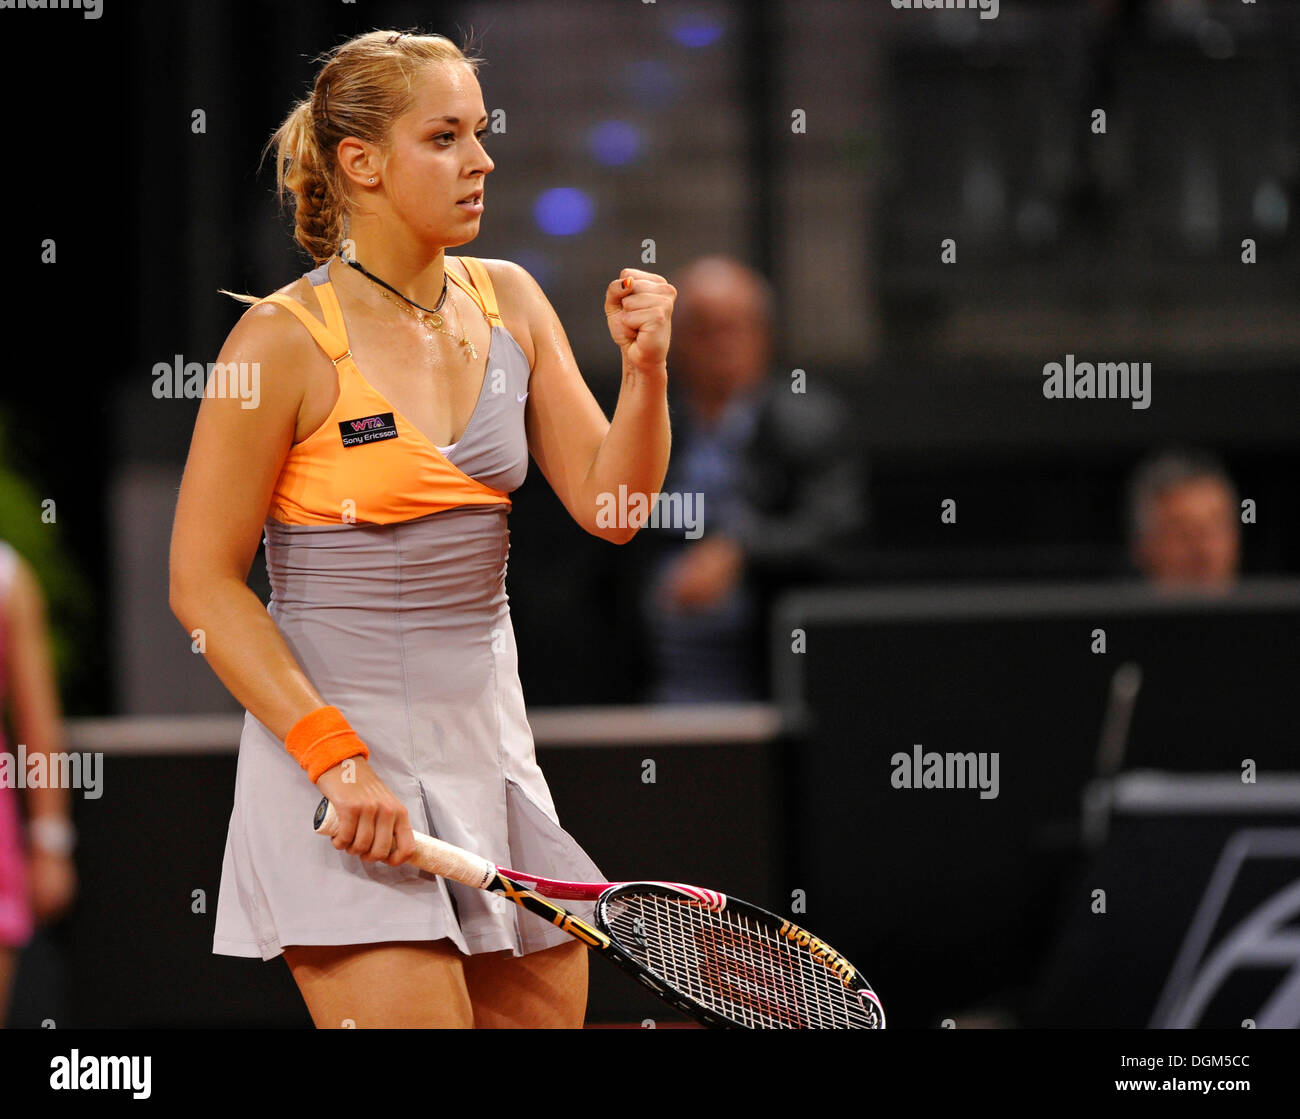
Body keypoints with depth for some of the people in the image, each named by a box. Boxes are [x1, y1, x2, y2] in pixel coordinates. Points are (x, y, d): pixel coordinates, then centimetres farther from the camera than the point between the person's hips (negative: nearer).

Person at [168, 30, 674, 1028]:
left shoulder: (508, 303, 7)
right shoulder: (287, 339, -11)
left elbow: (608, 507, 8)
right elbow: (204, 586, -10)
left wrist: (645, 369, -10)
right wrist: (338, 760, -17)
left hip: (491, 747, 6)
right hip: (330, 752, -6)